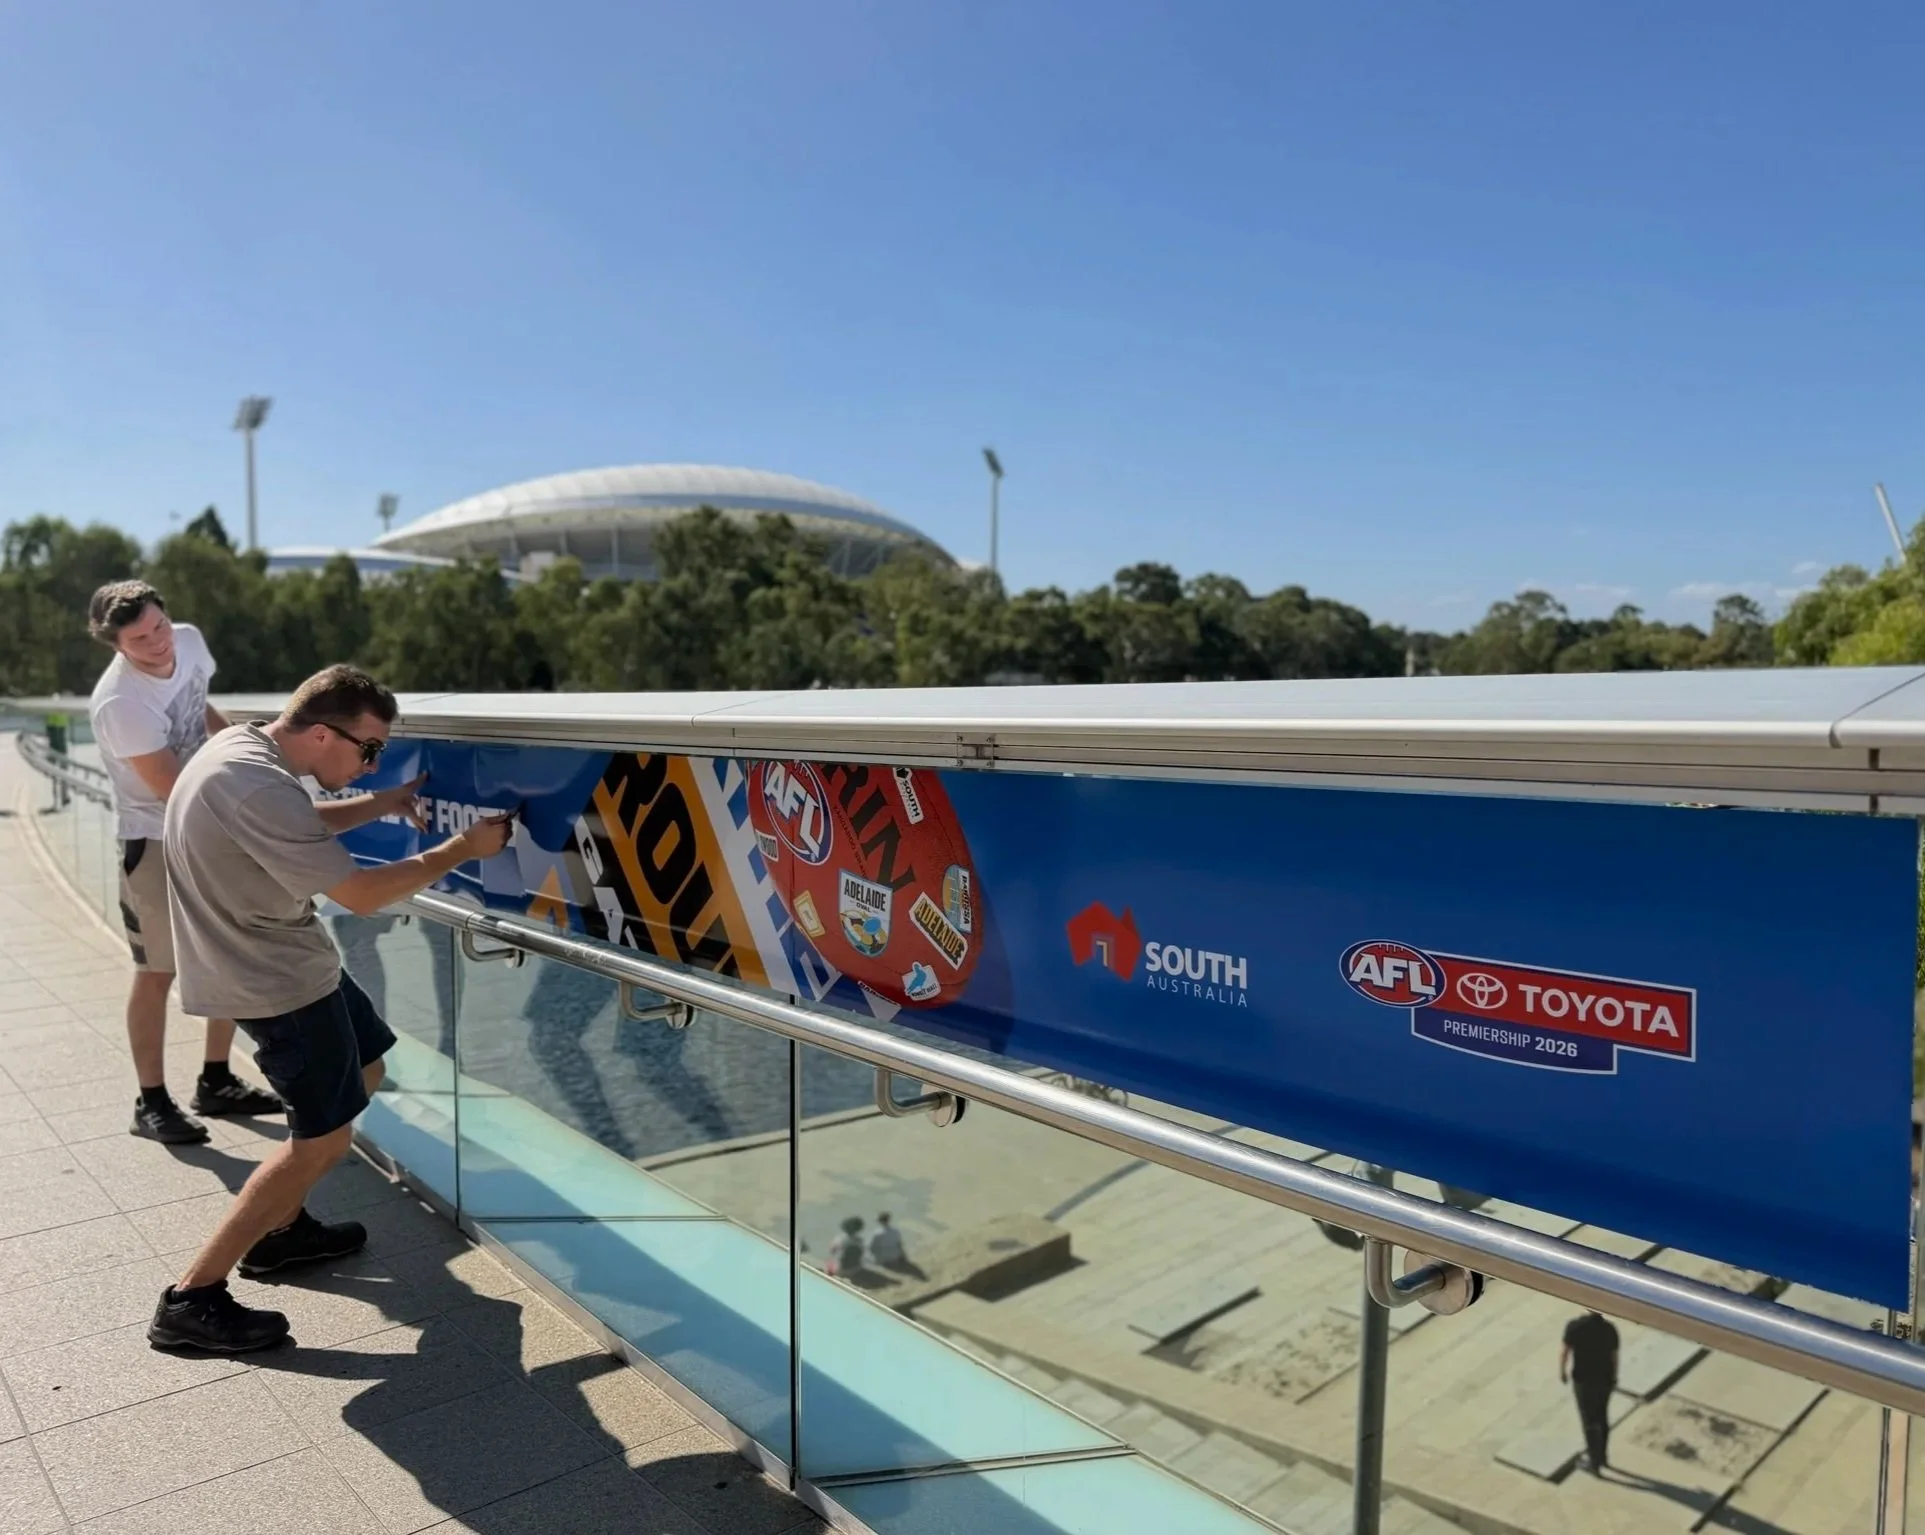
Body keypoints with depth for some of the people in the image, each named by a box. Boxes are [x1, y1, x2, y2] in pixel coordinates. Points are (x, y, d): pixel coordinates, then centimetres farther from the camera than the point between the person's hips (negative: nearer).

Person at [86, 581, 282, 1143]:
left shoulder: (190, 641, -6)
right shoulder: (119, 702, -27)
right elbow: (174, 789, -23)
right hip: (156, 842, -7)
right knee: (158, 972, 1)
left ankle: (216, 1082, 26)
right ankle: (151, 1102, 16)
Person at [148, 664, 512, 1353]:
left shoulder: (244, 743, 0)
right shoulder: (259, 789, -31)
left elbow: (301, 825, 21)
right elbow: (361, 895, -27)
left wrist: (379, 804, 7)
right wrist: (461, 849, -17)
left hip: (277, 961, 10)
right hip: (276, 980, -10)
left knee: (362, 1072, 22)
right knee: (323, 1138, -3)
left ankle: (279, 1229, 33)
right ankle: (190, 1302, 5)